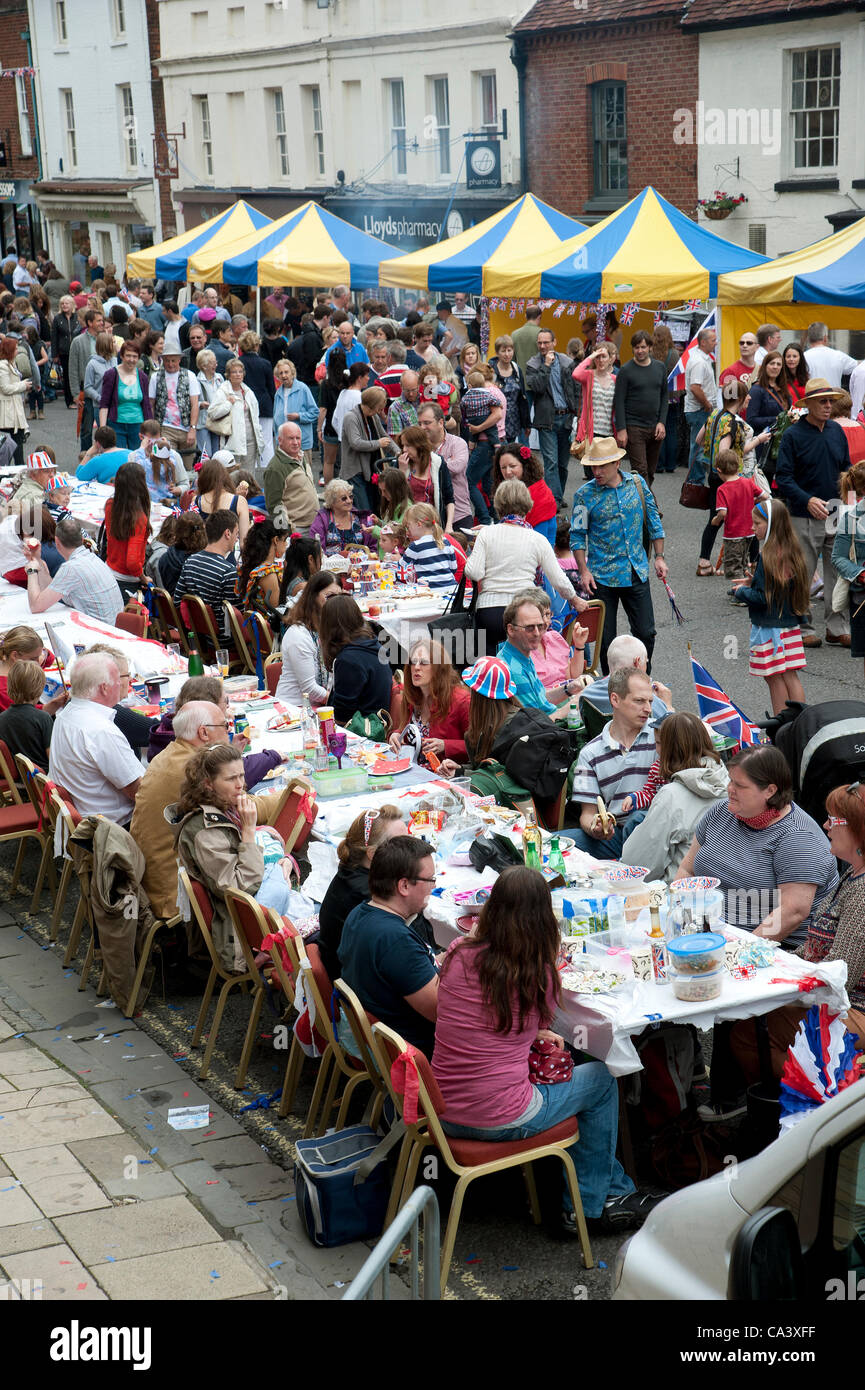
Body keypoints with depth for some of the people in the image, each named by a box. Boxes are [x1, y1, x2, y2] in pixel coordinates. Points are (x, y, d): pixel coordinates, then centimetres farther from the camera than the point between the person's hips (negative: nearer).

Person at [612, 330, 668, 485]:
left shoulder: (660, 367, 9)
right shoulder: (626, 370, -4)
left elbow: (664, 397, 14)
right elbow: (619, 401, -5)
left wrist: (662, 422, 2)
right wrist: (621, 429, -12)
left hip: (655, 428, 5)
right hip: (634, 427, -5)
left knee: (651, 472, 8)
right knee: (640, 471, -11)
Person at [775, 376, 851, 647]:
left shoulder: (836, 430, 8)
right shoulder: (793, 435, -7)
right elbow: (783, 477, -10)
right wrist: (808, 500, -23)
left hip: (836, 516, 5)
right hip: (804, 517, -5)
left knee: (838, 573, 7)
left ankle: (837, 628, 16)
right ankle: (803, 628, 15)